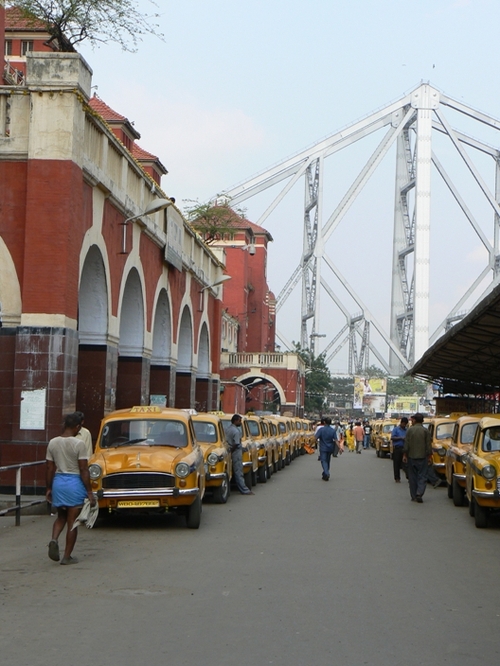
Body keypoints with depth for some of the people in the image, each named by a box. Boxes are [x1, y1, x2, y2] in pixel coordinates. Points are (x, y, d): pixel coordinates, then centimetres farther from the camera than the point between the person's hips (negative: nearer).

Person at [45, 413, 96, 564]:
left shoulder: (52, 443, 1)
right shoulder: (79, 444, -13)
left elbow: (50, 468, 5)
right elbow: (84, 470, -13)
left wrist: (48, 488, 15)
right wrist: (89, 492, -9)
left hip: (58, 481, 5)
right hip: (74, 483, -5)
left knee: (61, 517, 21)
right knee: (72, 521, 5)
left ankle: (54, 539, -6)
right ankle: (67, 556, 8)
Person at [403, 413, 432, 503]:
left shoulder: (410, 430, -4)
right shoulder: (426, 431, -3)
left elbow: (406, 444, -3)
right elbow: (428, 445, -2)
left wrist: (404, 455, 5)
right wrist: (429, 456, 7)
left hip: (411, 457, 1)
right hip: (422, 457, -1)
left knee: (412, 476, 9)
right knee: (422, 476, 3)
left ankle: (414, 496, 11)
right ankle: (419, 493, -14)